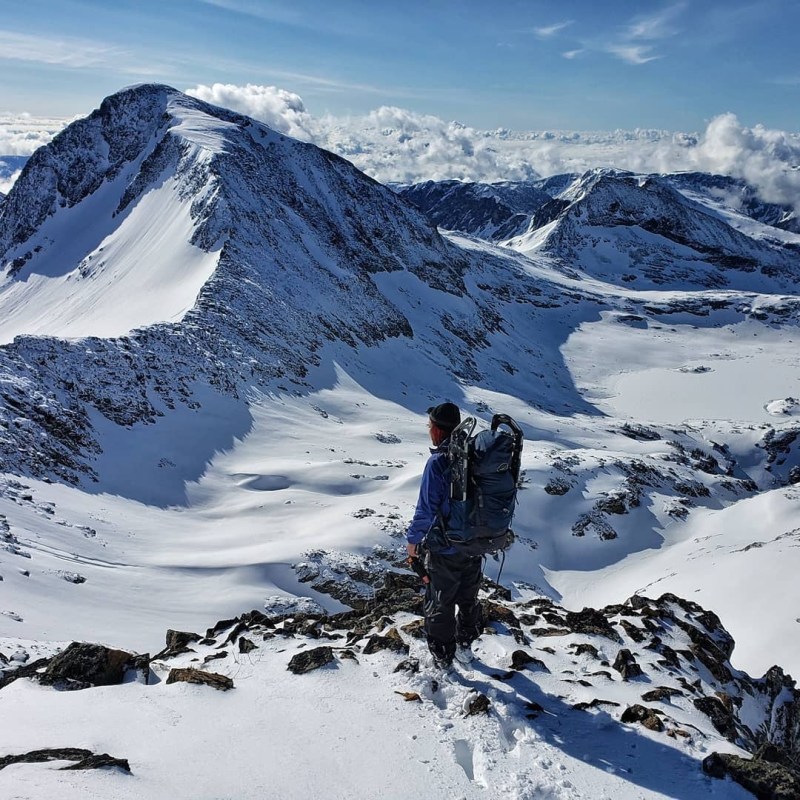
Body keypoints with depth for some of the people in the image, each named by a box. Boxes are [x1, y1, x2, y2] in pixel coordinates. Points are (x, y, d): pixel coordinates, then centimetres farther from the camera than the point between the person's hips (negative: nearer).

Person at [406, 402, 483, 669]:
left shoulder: (438, 462, -23)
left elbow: (426, 509, -21)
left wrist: (413, 539, -6)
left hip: (444, 549, -6)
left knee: (440, 604, 13)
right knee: (468, 598, 24)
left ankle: (442, 656, 25)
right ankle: (465, 647, 40)